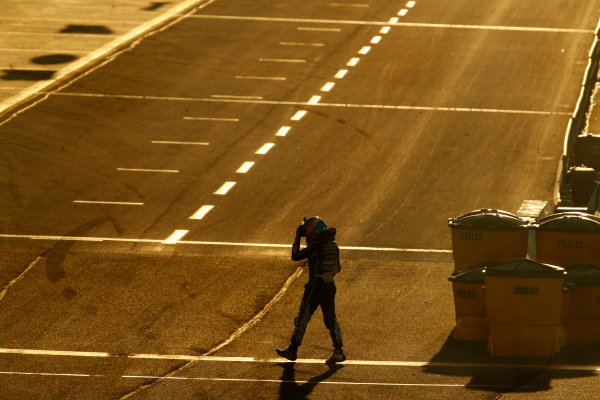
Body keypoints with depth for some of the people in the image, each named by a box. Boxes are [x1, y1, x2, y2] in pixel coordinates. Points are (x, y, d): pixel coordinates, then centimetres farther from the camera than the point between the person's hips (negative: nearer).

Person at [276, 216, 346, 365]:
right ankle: (338, 351, 0)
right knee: (331, 319, 9)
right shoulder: (333, 246, 5)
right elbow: (337, 268, 13)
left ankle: (292, 351, 17)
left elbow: (295, 256, -11)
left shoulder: (316, 247, -18)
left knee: (302, 319, 7)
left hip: (315, 287, -6)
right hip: (330, 286, 6)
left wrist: (297, 237, -5)